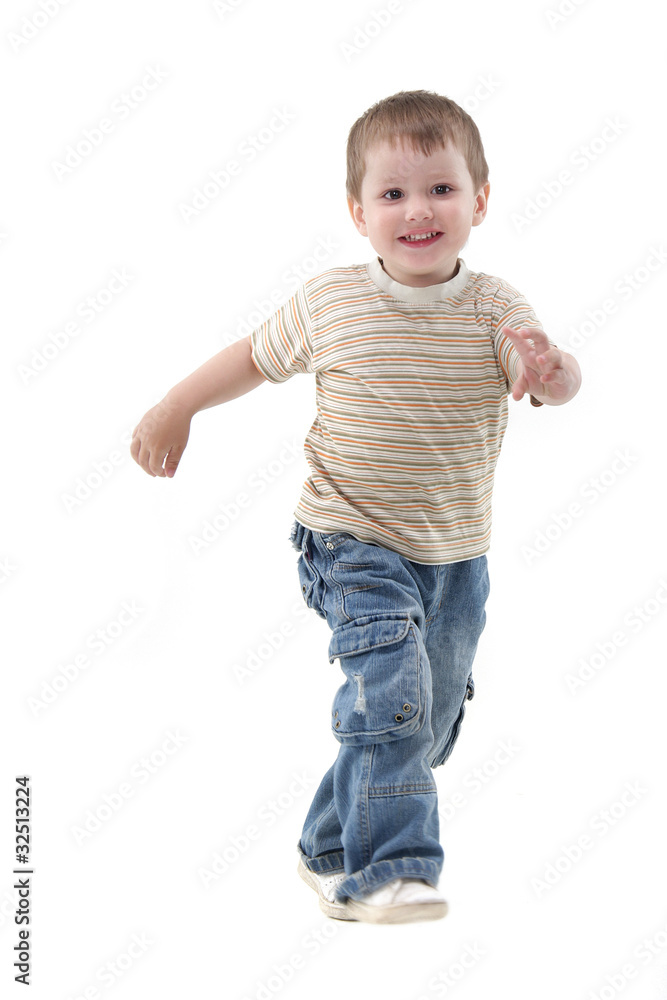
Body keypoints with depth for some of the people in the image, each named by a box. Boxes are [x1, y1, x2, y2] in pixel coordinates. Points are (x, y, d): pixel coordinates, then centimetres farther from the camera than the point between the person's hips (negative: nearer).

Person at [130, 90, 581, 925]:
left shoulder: (494, 308, -7)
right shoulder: (327, 304, -7)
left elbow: (559, 386, -22)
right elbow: (254, 358, 9)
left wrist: (548, 367, -44)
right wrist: (172, 411, 8)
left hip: (456, 556, 4)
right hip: (353, 545, -3)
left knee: (427, 724, 13)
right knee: (392, 692, -23)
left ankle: (329, 854, 33)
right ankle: (390, 871, -14)